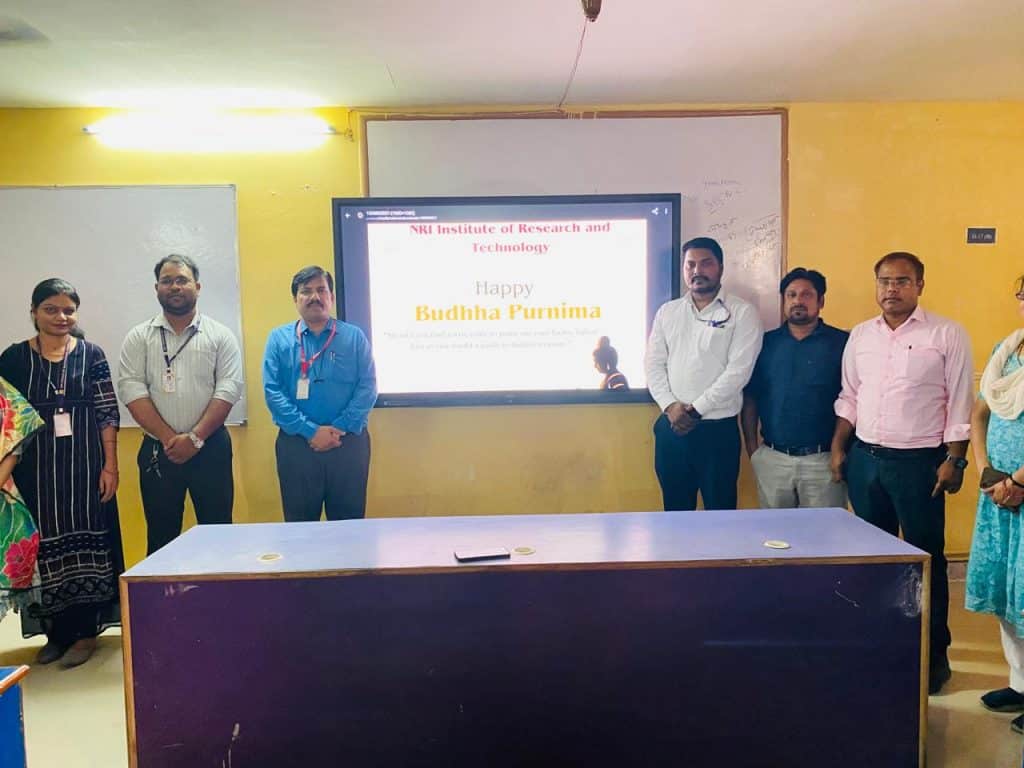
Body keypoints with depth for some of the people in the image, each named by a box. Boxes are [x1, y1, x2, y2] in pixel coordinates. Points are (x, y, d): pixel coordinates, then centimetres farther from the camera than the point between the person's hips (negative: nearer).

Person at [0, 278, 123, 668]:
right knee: (45, 546, 7)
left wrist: (110, 466, -7)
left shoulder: (91, 355, 1)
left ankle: (84, 632, 14)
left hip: (83, 465, -1)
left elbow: (108, 413, -1)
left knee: (85, 542, 3)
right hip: (35, 468, 1)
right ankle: (57, 631, 21)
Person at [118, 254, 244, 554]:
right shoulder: (138, 337, 7)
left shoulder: (220, 335, 3)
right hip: (157, 450, 1)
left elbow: (228, 390, -5)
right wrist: (169, 438, -12)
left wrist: (195, 437, -13)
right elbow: (132, 390, -3)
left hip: (210, 449, -1)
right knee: (161, 537, 10)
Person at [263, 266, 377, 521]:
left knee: (349, 524, 8)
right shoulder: (279, 338, 6)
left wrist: (340, 429, -13)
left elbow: (367, 388, -1)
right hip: (296, 445, 0)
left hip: (348, 444, 0)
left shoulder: (354, 337, 7)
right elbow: (272, 391, -3)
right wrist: (311, 431, -12)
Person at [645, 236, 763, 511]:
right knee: (675, 511, 14)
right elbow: (654, 364, 6)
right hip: (671, 427, 4)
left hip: (718, 428, -4)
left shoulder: (742, 313, -4)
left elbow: (738, 372, -12)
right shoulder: (667, 312, 11)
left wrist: (695, 410, -14)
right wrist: (670, 406, -9)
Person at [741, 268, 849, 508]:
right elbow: (750, 398, 8)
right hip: (772, 459, 3)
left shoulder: (841, 343, -2)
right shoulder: (766, 343, 6)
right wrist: (752, 448, 3)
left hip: (823, 460, -2)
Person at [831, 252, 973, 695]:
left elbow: (959, 404, -6)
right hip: (865, 459, 5)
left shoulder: (947, 335, -5)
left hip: (919, 462, -4)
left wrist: (954, 460, -10)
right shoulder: (860, 336, 8)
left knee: (926, 559, 4)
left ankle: (934, 655, 18)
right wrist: (838, 448, 7)